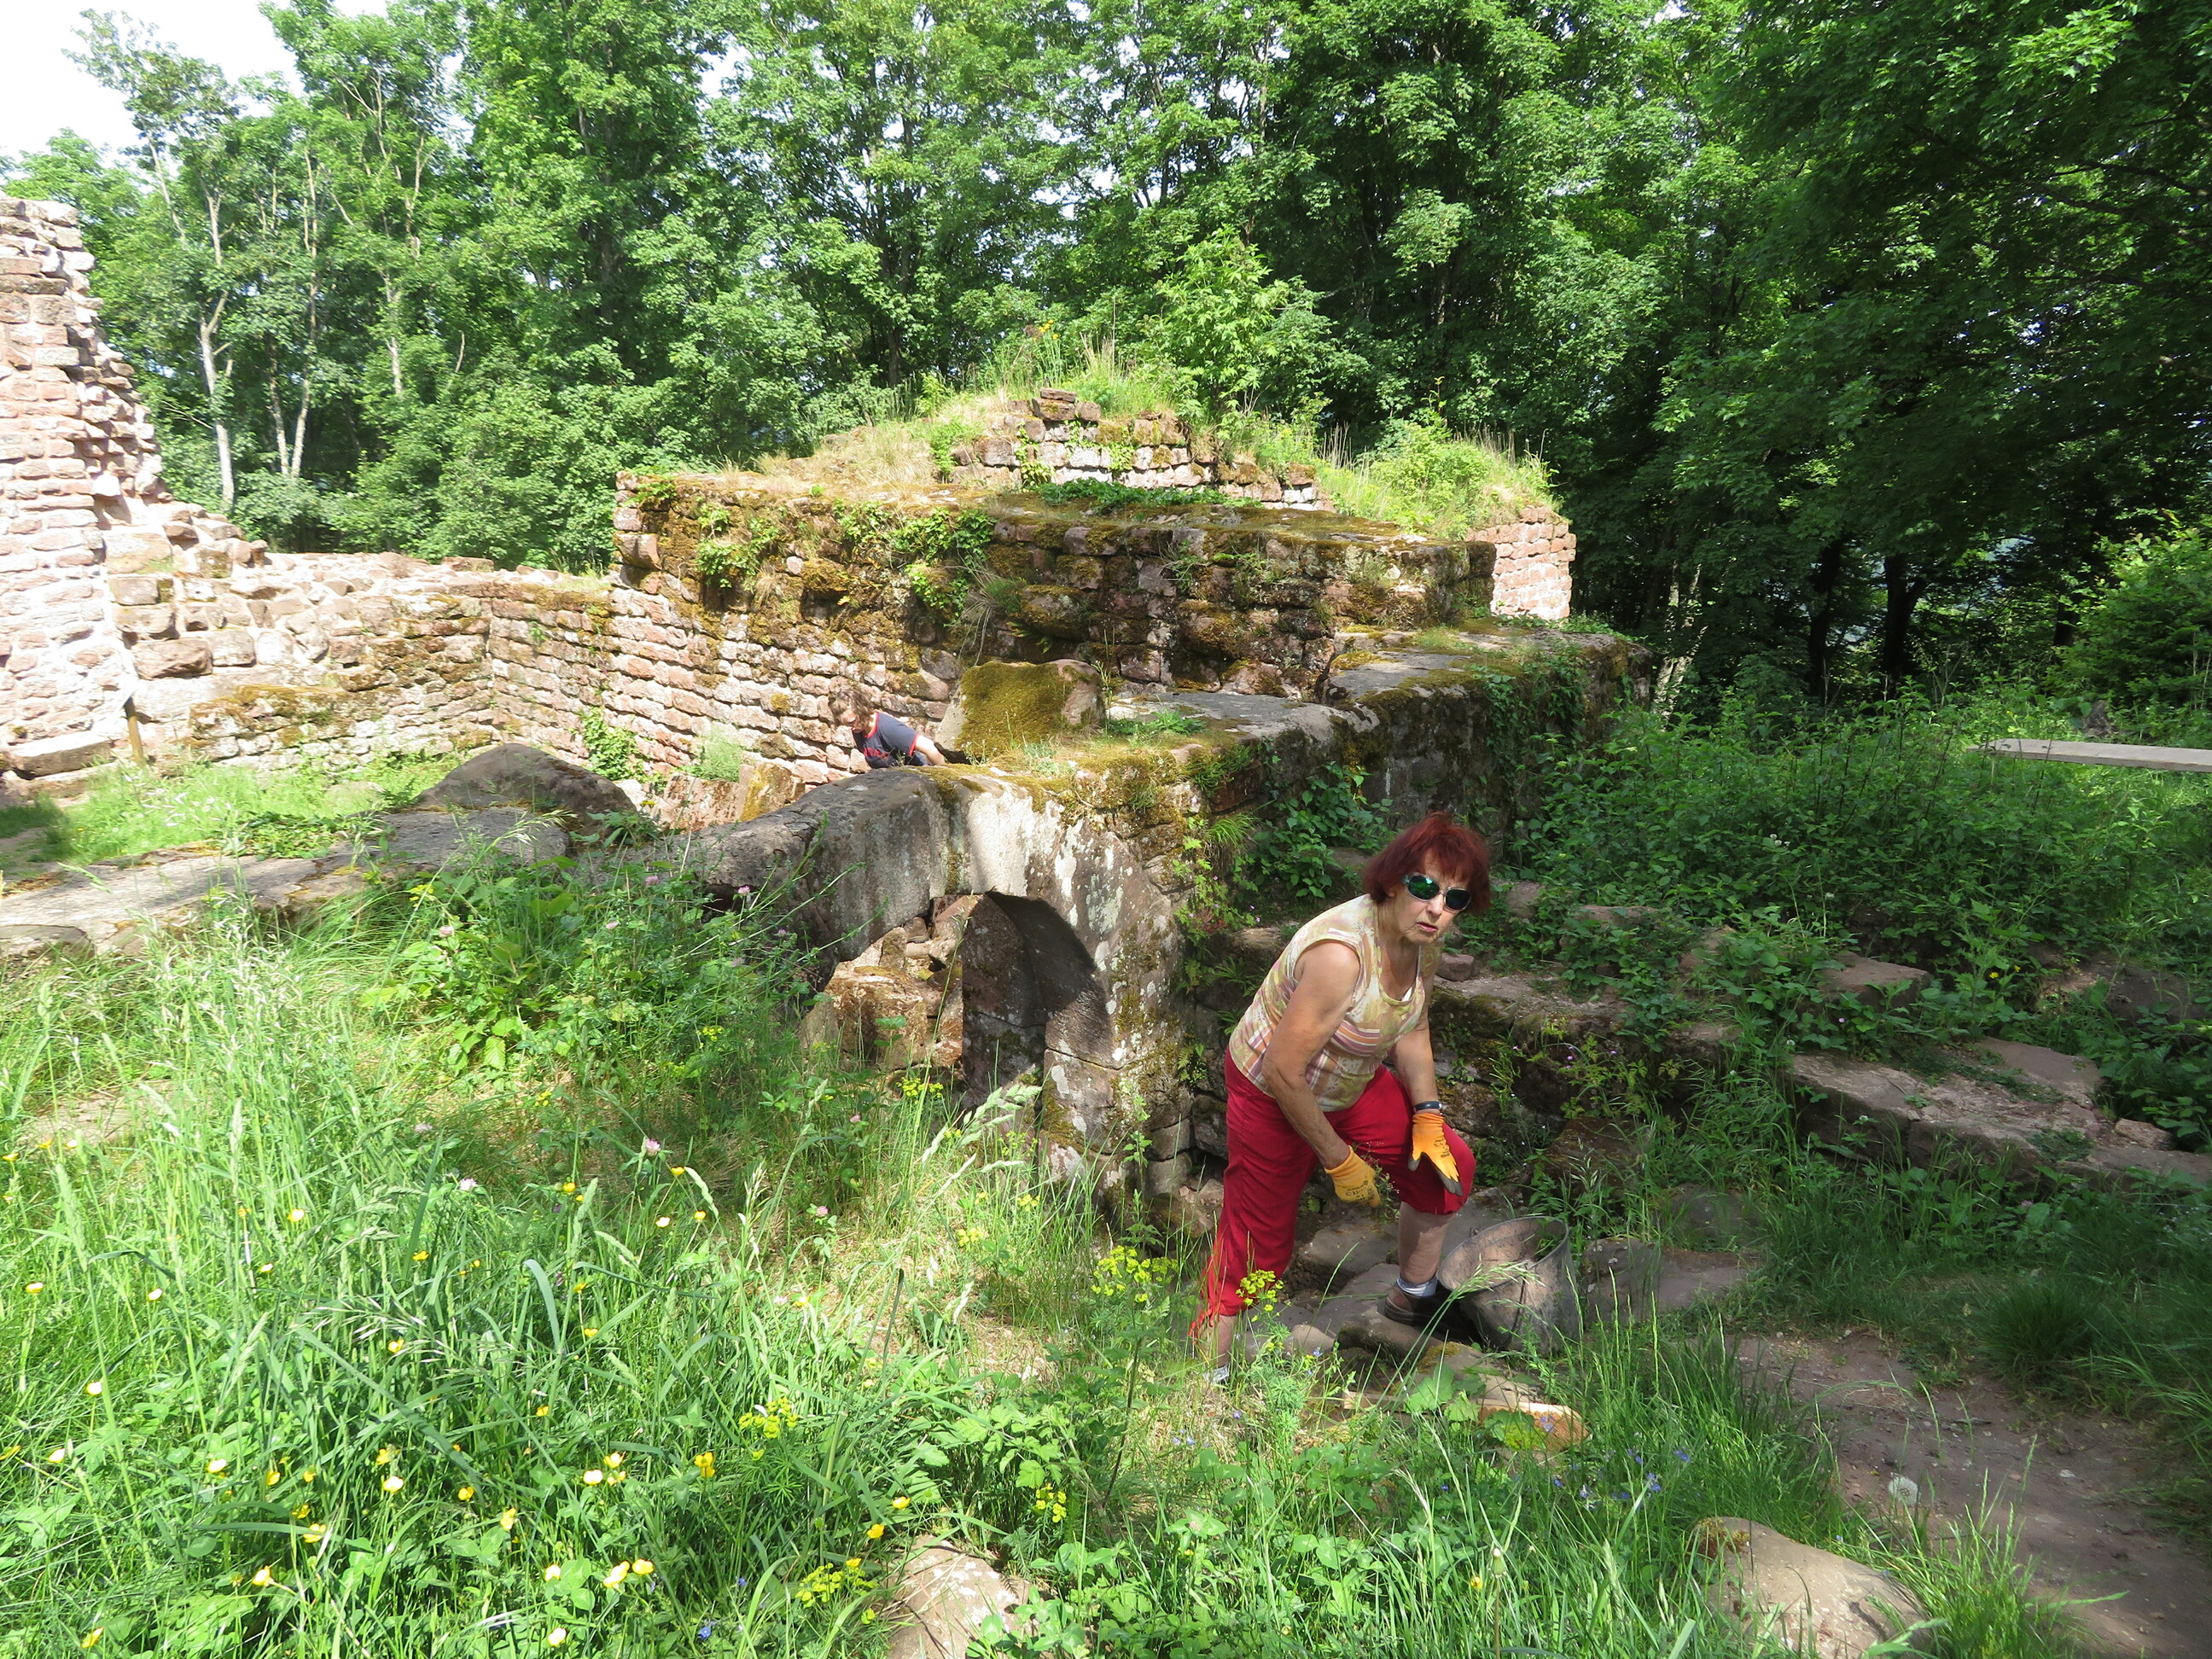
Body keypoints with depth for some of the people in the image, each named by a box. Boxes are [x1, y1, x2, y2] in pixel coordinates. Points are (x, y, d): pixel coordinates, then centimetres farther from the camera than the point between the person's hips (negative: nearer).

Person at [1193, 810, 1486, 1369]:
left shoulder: (1423, 936, -11)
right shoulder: (1342, 951, -38)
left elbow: (1412, 1029, 9)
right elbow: (1283, 1072, -32)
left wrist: (1427, 1116, -2)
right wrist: (1339, 1160, -20)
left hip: (1353, 1087, 8)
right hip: (1273, 1098, -8)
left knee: (1447, 1164, 14)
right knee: (1257, 1246, 0)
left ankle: (1413, 1298, 39)